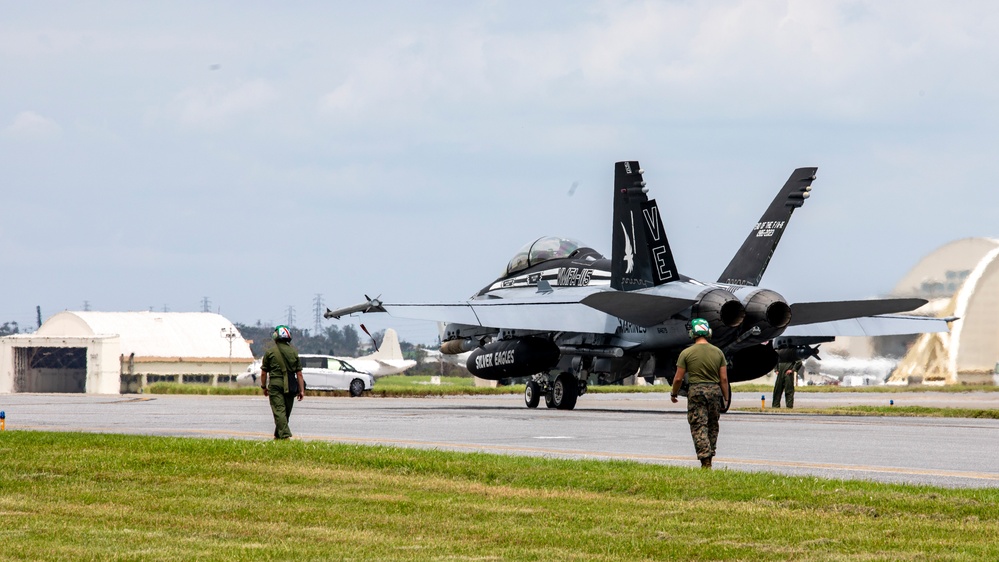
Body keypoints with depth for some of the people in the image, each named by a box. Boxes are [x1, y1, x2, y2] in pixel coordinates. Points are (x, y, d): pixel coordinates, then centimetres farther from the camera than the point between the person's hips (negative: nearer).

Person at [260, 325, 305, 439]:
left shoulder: (270, 352, -2)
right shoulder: (294, 352, 5)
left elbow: (264, 373, 2)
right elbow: (299, 373, 5)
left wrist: (264, 387, 15)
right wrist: (301, 390, 7)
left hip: (275, 384, -3)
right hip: (290, 386, 3)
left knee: (279, 410, -7)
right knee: (286, 412, 15)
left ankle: (285, 435, -20)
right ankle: (278, 435, 26)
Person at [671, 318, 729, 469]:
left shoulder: (686, 353, -4)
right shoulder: (718, 352, 3)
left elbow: (678, 378, -2)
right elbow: (724, 378, 2)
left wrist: (673, 394, 15)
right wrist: (726, 399, 10)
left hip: (696, 390, -3)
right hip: (715, 390, 3)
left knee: (699, 427, -3)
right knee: (712, 426, 16)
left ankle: (705, 460, -12)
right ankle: (709, 455, 21)